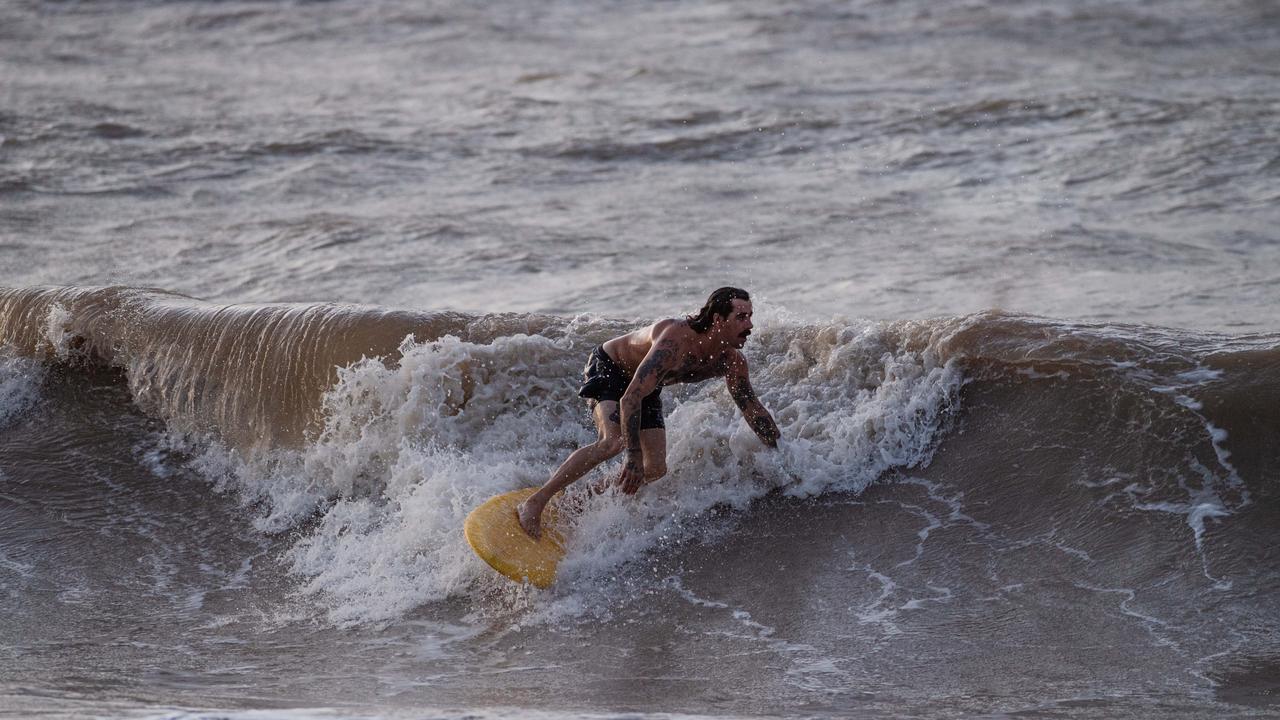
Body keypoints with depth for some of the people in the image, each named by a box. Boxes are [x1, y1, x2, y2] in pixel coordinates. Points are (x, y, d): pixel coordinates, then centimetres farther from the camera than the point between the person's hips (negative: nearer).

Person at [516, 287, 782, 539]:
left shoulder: (732, 362, -17)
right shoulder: (675, 340, -40)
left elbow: (753, 410, -1)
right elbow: (630, 399, -44)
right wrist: (634, 457, -47)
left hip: (647, 387, 8)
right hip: (608, 368, -8)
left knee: (656, 470, -2)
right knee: (614, 441, -32)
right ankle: (534, 503, -30)